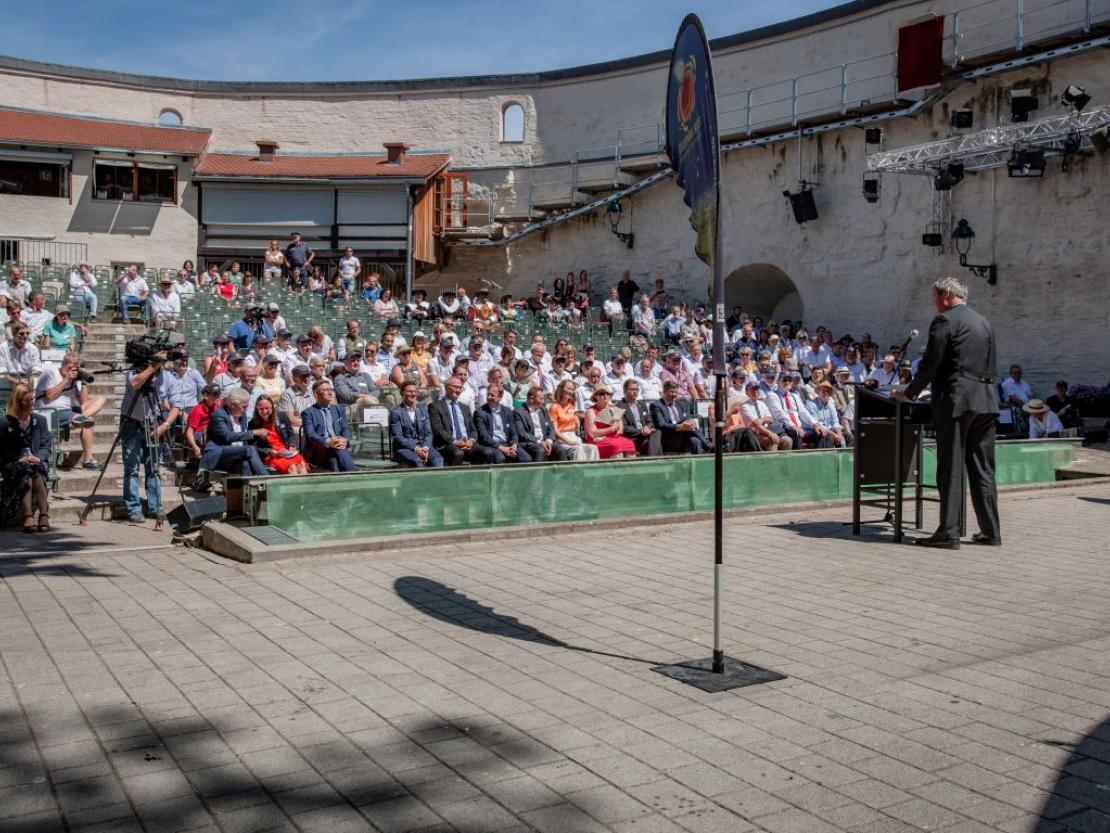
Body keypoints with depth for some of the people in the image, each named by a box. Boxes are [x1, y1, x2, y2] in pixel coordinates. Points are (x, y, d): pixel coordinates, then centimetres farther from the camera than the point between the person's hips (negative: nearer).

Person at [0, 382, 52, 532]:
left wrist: (37, 457, -10)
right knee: (26, 471, -35)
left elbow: (47, 446, 9)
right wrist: (20, 459, -14)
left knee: (34, 471, -33)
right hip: (14, 464, -2)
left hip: (37, 462, 2)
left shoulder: (40, 420, 16)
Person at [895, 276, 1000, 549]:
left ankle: (948, 533, -4)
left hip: (955, 399, -7)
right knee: (983, 468, 11)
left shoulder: (944, 321, -5)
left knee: (950, 468, -4)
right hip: (986, 401, 7)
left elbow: (931, 363, -9)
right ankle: (990, 531, 14)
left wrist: (909, 393, 1)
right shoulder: (984, 323, 19)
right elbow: (989, 365, 20)